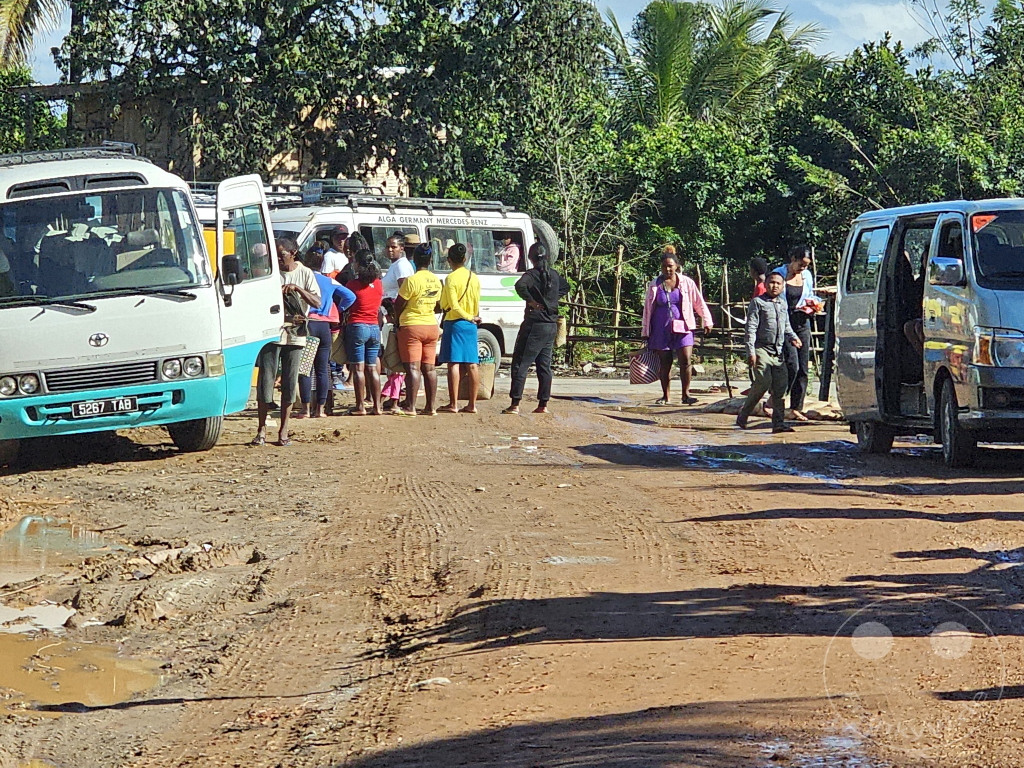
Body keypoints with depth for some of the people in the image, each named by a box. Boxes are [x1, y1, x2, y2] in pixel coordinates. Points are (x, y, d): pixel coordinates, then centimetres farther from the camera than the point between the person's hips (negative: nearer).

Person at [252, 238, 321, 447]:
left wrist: (297, 288, -19)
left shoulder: (305, 273, 4)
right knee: (265, 380, -4)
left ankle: (283, 431, 10)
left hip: (295, 335, 1)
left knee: (290, 382, 3)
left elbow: (317, 302, -4)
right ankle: (261, 430, 1)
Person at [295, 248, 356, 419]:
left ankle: (306, 408, -5)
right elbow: (350, 297, 5)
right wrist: (337, 310, 15)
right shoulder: (330, 282, 9)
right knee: (322, 369, 8)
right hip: (325, 326, 4)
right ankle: (320, 408, 9)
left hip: (308, 323, -4)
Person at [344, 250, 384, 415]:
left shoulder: (354, 285, -9)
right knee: (372, 368, 10)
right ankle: (377, 406, 8)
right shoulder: (378, 285, 6)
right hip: (374, 327, 5)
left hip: (357, 327, -5)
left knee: (358, 369, -3)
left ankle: (360, 406, -5)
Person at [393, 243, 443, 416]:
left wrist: (397, 320, 8)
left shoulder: (412, 280, -16)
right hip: (431, 326, 6)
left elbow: (399, 304, -10)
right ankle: (430, 407, 8)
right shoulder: (436, 281, 6)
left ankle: (410, 406, -10)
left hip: (412, 326, -6)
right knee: (429, 368, 8)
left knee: (413, 367, -8)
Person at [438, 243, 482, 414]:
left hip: (454, 323, -6)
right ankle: (472, 404, 5)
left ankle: (453, 404, -8)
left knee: (454, 363, -6)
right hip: (471, 325, 6)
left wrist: (469, 317, -5)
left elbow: (453, 306, -15)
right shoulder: (474, 278, 9)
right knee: (471, 364, 5)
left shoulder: (451, 278, -10)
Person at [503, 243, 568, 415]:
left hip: (535, 325, -7)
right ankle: (543, 405, 11)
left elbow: (520, 285, -33)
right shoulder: (554, 275, 10)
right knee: (544, 365, 12)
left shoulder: (532, 274, -11)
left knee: (520, 364, -3)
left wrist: (531, 301, -20)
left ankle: (515, 404, -8)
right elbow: (565, 287, 31)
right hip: (551, 325, 7)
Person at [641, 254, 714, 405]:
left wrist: (707, 321, 12)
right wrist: (646, 332, 7)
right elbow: (648, 309, 8)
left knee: (686, 361, -10)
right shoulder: (655, 285, 5)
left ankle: (685, 394, -4)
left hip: (682, 328, -1)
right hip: (661, 329, 1)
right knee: (665, 363, 5)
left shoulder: (687, 283, 3)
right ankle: (665, 396, 13)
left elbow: (699, 303, 10)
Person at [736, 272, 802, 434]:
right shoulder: (758, 302, -1)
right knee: (764, 382, -17)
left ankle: (778, 422, 5)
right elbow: (751, 328, -6)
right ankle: (742, 417, -4)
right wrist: (751, 351, -13)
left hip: (778, 352, 6)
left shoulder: (783, 304, 18)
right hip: (761, 349, -6)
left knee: (780, 386, 1)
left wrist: (792, 337, 6)